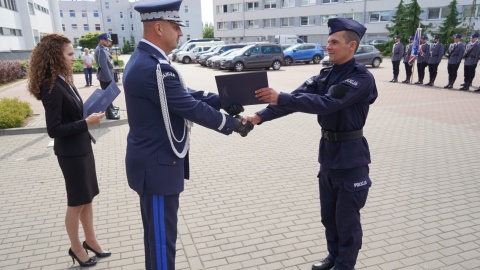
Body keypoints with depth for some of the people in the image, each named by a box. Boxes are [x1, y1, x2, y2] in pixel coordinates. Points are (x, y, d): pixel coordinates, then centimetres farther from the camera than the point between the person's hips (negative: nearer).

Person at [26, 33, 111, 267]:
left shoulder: (64, 81, 5)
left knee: (88, 198, 18)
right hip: (70, 153, -8)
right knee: (77, 202, 9)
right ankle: (76, 247, 29)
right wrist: (86, 123, -23)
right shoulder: (52, 87, -21)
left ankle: (90, 240, 35)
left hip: (82, 148, 8)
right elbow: (54, 129, -23)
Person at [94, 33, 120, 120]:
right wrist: (109, 78, -26)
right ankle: (109, 113, 7)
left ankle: (111, 107, 44)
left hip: (107, 76, 10)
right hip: (105, 76, -10)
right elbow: (103, 66, -27)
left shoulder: (104, 49, 10)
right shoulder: (101, 50, -21)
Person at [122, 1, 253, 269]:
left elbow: (185, 94, 9)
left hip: (152, 161, 11)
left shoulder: (144, 59, 9)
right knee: (163, 237, 6)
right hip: (158, 166, -11)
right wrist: (232, 124, -8)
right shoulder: (154, 67, -25)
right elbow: (190, 108, -21)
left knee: (156, 233, 24)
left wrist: (222, 100, -1)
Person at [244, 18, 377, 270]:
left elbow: (327, 103, -30)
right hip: (328, 154, 7)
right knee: (329, 215, 20)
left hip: (350, 157, -7)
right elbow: (296, 97, -5)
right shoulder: (324, 76, 6)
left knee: (347, 219, 8)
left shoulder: (362, 78, -16)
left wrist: (280, 98, -36)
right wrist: (261, 116, -19)